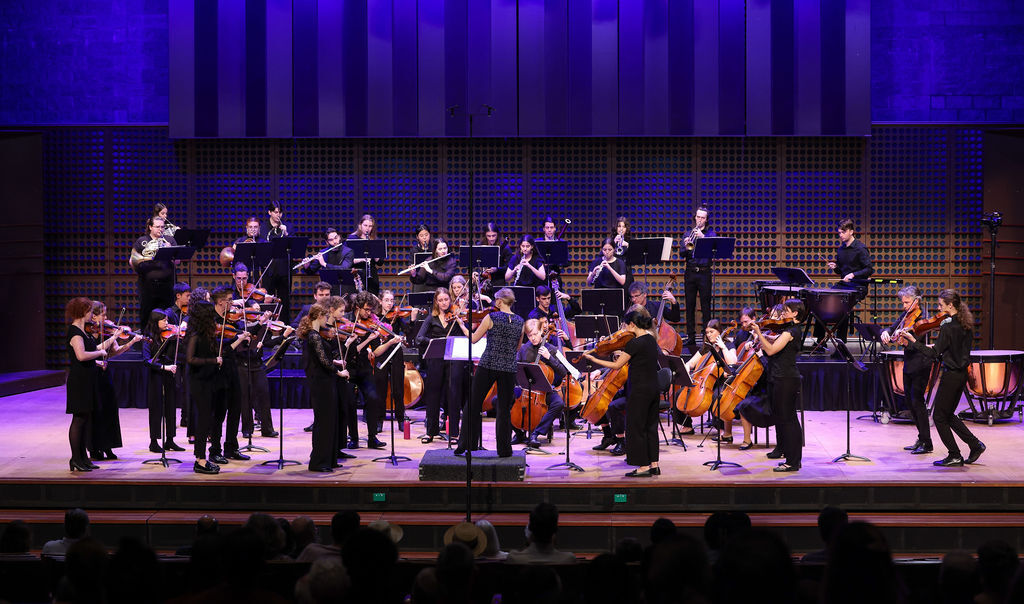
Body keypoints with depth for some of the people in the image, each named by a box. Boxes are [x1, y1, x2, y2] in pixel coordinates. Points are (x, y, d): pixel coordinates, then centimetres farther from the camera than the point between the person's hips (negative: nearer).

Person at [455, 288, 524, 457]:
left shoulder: (491, 317, -7)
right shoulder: (519, 321, 5)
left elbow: (473, 339, -1)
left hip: (488, 365, -3)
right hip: (509, 369, 3)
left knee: (473, 405, 8)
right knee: (504, 410, 8)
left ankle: (465, 444, 10)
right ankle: (504, 449, 10)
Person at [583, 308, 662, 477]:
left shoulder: (635, 343, -17)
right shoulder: (651, 339, 8)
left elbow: (616, 365, -13)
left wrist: (593, 359, -6)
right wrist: (624, 356, 15)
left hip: (639, 390, -8)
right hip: (653, 388, 9)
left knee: (636, 427, 1)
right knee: (650, 426, 14)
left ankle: (643, 466, 4)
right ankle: (654, 464, 18)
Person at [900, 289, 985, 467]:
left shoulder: (947, 326, -19)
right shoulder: (965, 324, 7)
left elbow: (934, 354, -20)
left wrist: (913, 340, -19)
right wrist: (938, 347, 15)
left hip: (951, 375, -9)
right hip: (962, 374, 9)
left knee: (939, 416, 3)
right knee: (948, 415, 20)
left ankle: (955, 456, 8)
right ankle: (975, 444, 20)